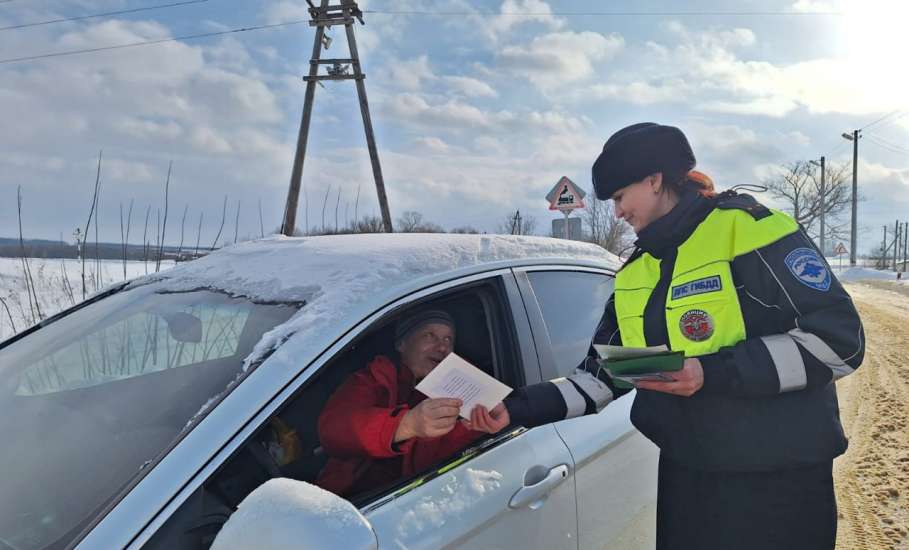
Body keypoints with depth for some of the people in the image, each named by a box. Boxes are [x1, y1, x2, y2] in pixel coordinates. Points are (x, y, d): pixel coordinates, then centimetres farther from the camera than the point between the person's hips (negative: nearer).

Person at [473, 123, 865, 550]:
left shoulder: (752, 230, -11)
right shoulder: (634, 273, 8)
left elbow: (839, 339, -16)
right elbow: (599, 377, 8)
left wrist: (714, 373, -23)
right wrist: (518, 408, -4)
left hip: (779, 479, -5)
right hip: (684, 474, 6)